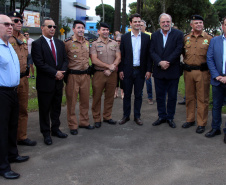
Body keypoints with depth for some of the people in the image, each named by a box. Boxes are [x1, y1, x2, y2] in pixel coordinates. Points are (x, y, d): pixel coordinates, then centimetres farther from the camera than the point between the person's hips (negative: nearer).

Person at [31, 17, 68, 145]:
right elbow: (40, 63, -16)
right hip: (45, 83, -6)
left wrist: (62, 72, -8)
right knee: (45, 109, 6)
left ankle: (55, 129, 30)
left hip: (58, 82, 6)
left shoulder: (60, 43, 12)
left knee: (57, 108, 16)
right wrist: (55, 73, -16)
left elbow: (65, 60, 11)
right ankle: (46, 133, 18)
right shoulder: (37, 44, -9)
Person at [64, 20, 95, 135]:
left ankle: (84, 122, 28)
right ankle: (72, 126, 13)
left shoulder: (87, 43, 11)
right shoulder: (67, 43, -8)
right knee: (71, 101, 2)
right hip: (72, 75, -5)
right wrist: (66, 70, -7)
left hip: (85, 75, 6)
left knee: (85, 100, 13)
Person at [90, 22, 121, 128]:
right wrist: (108, 66, -12)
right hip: (99, 74, -3)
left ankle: (107, 117, 23)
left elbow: (118, 58, 4)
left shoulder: (114, 43, 11)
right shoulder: (94, 44, 1)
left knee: (110, 97, 10)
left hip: (112, 74, 3)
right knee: (97, 97, 2)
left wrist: (111, 69, -11)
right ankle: (97, 119, 13)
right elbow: (94, 60, -9)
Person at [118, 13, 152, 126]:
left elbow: (148, 55, 4)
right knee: (127, 95, 8)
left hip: (140, 71, 0)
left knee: (138, 95, 8)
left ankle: (137, 116, 19)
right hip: (128, 70, 0)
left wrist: (148, 70, -2)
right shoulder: (124, 37, 3)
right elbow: (121, 55, 2)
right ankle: (126, 116, 20)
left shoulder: (146, 38, 4)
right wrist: (120, 70, -3)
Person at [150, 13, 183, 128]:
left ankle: (170, 117, 20)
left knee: (172, 96, 6)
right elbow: (152, 51, -1)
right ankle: (162, 116, 24)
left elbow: (178, 50, -10)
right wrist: (160, 62, -16)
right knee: (160, 96, 10)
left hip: (173, 71, -2)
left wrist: (167, 62, -16)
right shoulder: (155, 35, 7)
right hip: (159, 71, 2)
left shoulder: (178, 34, -1)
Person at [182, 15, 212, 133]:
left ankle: (201, 123, 12)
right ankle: (190, 120, 26)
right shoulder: (186, 38, 8)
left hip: (202, 72, -3)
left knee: (202, 99, 2)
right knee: (189, 97, 12)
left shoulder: (209, 38, -1)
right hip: (188, 71, 3)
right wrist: (185, 63, 10)